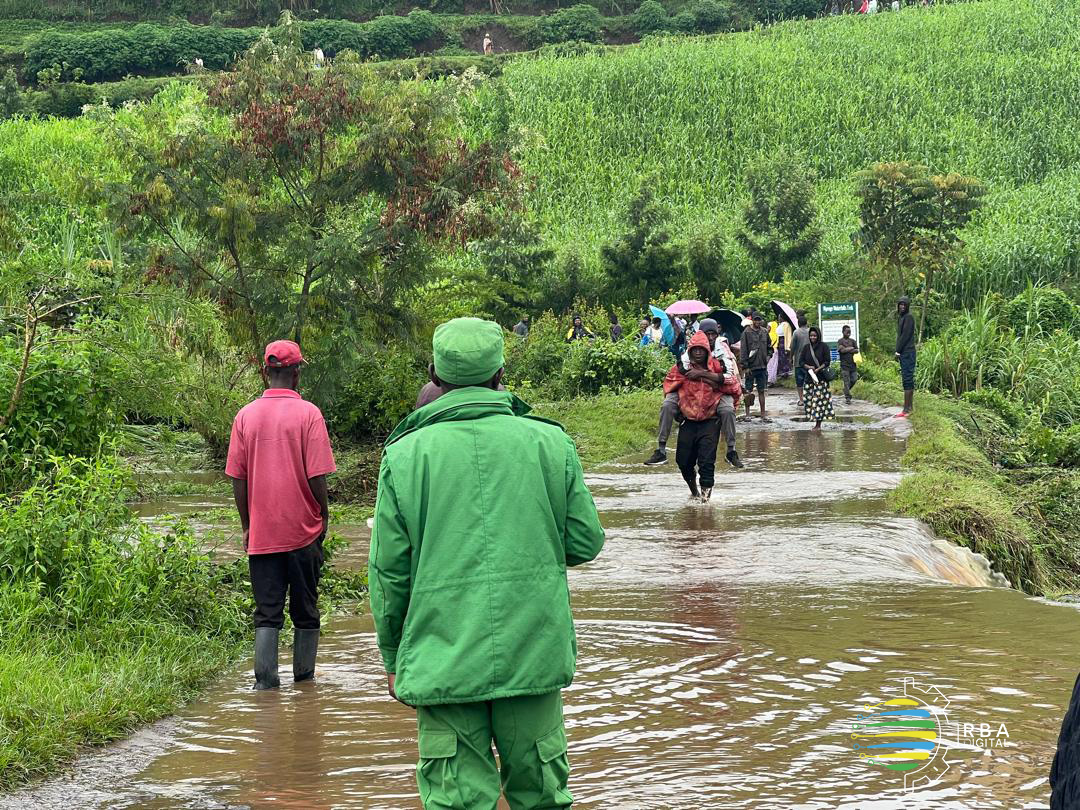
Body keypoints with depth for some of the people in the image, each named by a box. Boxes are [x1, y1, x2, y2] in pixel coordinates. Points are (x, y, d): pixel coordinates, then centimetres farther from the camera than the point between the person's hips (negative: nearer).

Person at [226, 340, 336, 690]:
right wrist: (324, 516, 5)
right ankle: (304, 675, 18)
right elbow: (317, 476, -11)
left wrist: (246, 525, 12)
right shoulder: (308, 414, -9)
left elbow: (237, 478, 2)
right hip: (303, 530, -2)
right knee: (305, 609, 11)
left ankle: (265, 679, -4)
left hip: (261, 531, 2)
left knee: (266, 611, 5)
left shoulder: (246, 415, 0)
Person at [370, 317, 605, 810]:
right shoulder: (550, 442, 0)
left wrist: (392, 658, 12)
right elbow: (586, 543, 5)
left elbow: (389, 571, -1)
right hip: (535, 655, 2)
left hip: (443, 661, -1)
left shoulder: (405, 454, -4)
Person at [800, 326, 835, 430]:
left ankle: (818, 424, -6)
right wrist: (808, 367, -10)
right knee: (809, 400, 2)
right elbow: (801, 361, 9)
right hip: (809, 378, 4)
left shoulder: (824, 346, 0)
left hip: (821, 378, -4)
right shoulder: (806, 347, 11)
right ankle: (816, 423, 10)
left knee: (820, 400, -8)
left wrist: (818, 369, -16)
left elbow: (827, 361, -4)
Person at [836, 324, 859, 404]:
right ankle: (847, 398, -3)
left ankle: (846, 390, 28)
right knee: (846, 381, -5)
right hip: (844, 364, -4)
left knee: (854, 379, 2)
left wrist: (847, 350, -10)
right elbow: (842, 350, -15)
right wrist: (851, 348, -4)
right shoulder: (840, 341, 0)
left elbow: (857, 351, 2)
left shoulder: (852, 341, 12)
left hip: (853, 364, 4)